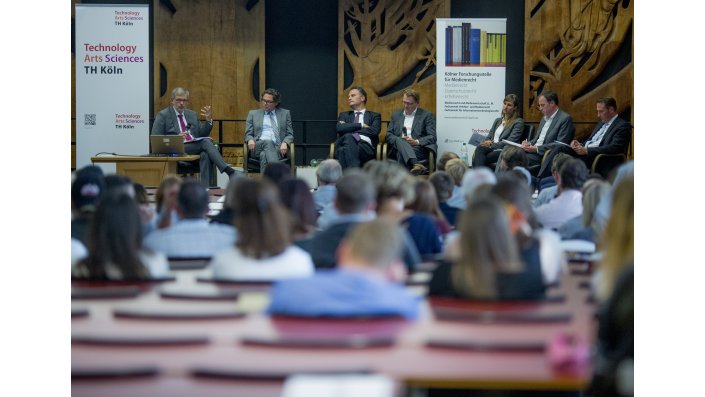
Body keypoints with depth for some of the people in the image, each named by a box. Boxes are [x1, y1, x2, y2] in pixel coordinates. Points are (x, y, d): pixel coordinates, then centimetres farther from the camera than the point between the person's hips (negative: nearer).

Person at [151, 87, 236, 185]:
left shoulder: (192, 114, 23)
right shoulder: (163, 115, 7)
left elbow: (202, 134, 22)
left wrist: (208, 120, 4)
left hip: (196, 146, 5)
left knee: (205, 155, -33)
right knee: (206, 142, -30)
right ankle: (229, 171, -40)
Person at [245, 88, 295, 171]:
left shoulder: (285, 113, 20)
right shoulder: (253, 114, 21)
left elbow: (290, 134, 16)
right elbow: (248, 134, 17)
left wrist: (285, 143, -8)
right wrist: (250, 140, -9)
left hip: (278, 148, 0)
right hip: (258, 147, 0)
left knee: (264, 155, -36)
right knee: (268, 142, -38)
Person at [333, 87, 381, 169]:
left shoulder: (374, 116, 23)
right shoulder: (344, 115, 30)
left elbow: (374, 131, 2)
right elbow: (339, 128, 7)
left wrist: (350, 129, 4)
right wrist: (361, 125, 3)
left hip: (366, 146, -2)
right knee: (348, 137, -37)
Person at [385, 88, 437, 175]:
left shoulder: (426, 115, 12)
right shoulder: (395, 114, 23)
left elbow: (432, 137, 3)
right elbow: (389, 135, 16)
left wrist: (417, 142, -15)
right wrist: (400, 140, -7)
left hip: (417, 149, -2)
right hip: (398, 147, 2)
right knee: (399, 140, -36)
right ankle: (416, 165, -59)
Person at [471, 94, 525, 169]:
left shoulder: (518, 122, 4)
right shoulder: (497, 120, 26)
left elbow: (510, 142, -7)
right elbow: (489, 137, 22)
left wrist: (492, 145, -14)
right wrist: (488, 142, -3)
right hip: (491, 149, 6)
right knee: (479, 149, -30)